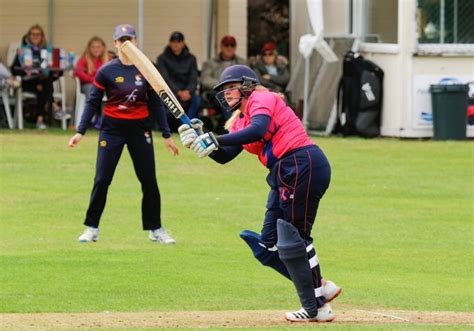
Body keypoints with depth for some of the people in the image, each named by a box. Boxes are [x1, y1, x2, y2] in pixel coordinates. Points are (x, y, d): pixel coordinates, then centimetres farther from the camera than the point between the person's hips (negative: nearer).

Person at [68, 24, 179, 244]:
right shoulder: (106, 71, -5)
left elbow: (156, 104, 5)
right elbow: (93, 103, -2)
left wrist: (166, 135, 5)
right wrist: (81, 131, -10)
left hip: (140, 128, 2)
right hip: (112, 128, -2)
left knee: (149, 181, 4)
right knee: (101, 180, -4)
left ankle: (155, 229, 15)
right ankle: (91, 228, 7)